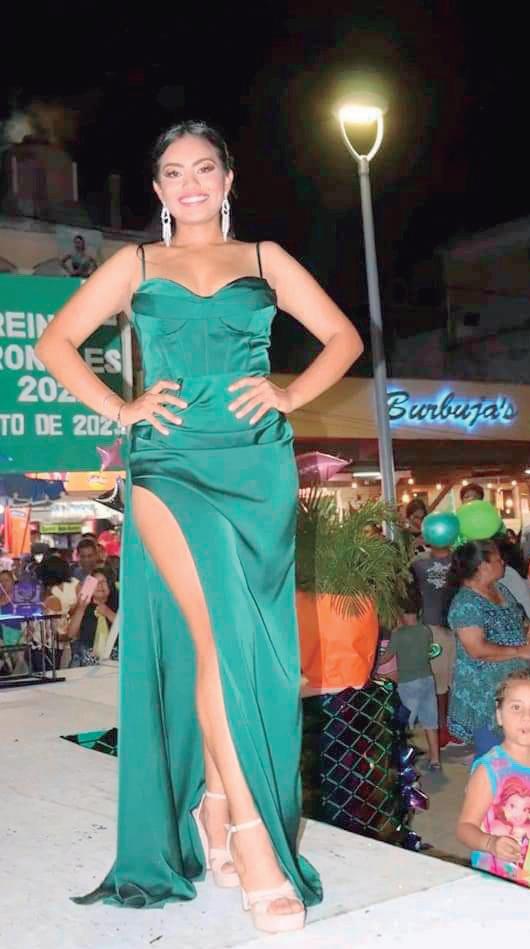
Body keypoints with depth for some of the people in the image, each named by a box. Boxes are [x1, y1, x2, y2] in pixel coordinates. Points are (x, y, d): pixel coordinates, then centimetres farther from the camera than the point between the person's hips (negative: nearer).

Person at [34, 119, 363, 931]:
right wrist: (119, 408, 1)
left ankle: (215, 808, 15)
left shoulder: (264, 259, 17)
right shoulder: (135, 263, 16)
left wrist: (291, 395, 1)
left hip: (259, 467, 2)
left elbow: (343, 337, 16)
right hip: (172, 464, -2)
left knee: (249, 642, -1)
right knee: (221, 629, -17)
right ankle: (251, 835, -13)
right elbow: (56, 341, 13)